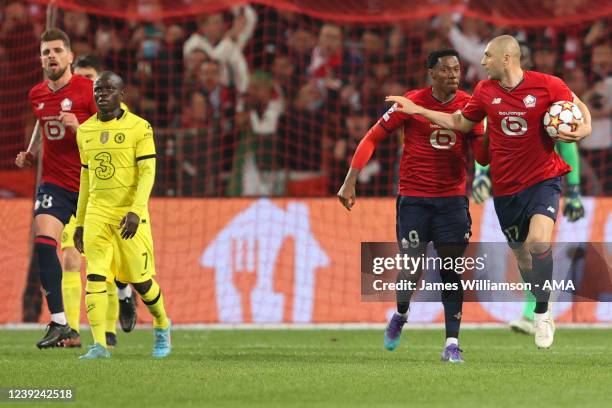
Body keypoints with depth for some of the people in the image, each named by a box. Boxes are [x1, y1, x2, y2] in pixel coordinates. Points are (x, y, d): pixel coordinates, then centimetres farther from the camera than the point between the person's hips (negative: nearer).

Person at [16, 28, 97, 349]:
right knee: (43, 241, -18)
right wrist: (30, 154, 13)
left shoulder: (88, 90, -9)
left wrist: (79, 128, -24)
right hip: (54, 183, 3)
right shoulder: (37, 95, 8)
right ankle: (59, 323, -18)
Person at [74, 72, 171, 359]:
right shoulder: (85, 131, 11)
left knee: (140, 279, 3)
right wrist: (80, 222, 18)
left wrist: (136, 211, -22)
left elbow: (147, 173, -9)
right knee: (95, 277, -10)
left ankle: (162, 325, 30)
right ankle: (99, 344, -13)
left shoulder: (138, 128, -4)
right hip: (97, 214, 4)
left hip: (130, 213, -4)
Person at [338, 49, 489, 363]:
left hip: (452, 199, 2)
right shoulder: (412, 103, -6)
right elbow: (372, 138, 0)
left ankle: (452, 344, -3)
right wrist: (350, 182, -5)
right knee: (412, 270, -2)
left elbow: (482, 156, 2)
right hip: (414, 199, -2)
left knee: (451, 270, -5)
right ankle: (400, 316, 30)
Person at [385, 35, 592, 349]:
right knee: (521, 253, 10)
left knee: (538, 243, -26)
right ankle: (541, 314, 31)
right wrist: (417, 110, 15)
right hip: (505, 187, 4)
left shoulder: (547, 85, -9)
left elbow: (579, 108, 5)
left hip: (543, 179, -4)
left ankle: (541, 314, -10)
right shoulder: (485, 91, 3)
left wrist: (584, 129, -16)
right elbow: (460, 122, 19)